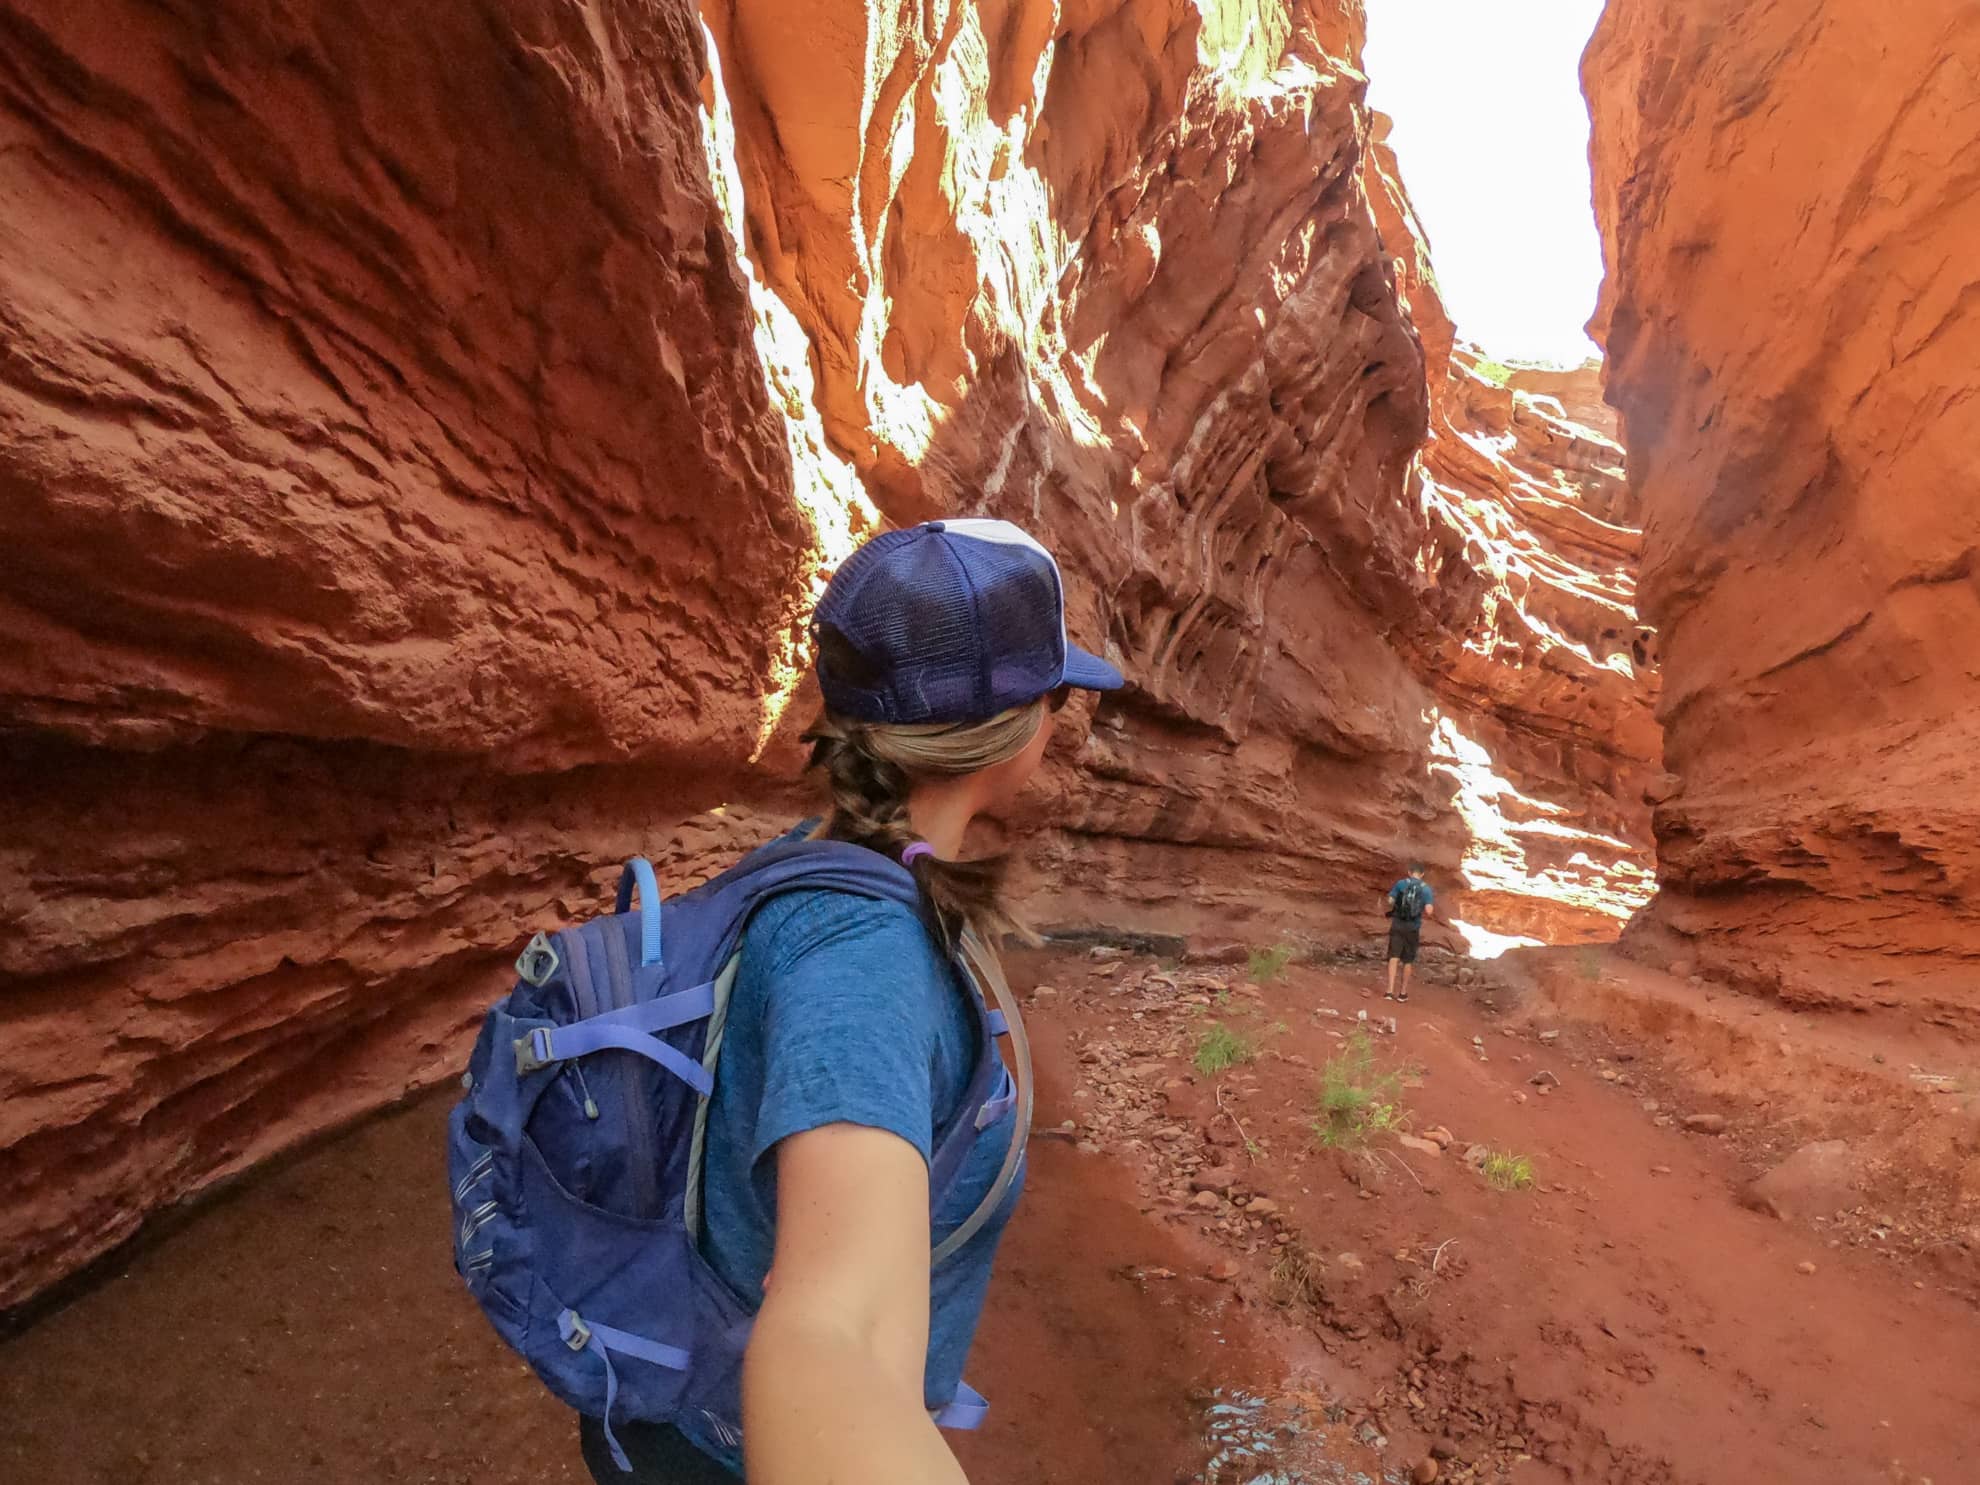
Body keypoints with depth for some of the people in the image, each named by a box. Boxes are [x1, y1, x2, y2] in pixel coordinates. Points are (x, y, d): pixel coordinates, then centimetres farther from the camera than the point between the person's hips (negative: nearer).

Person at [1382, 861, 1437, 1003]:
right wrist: (1432, 899, 10)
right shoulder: (1426, 888, -2)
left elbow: (1389, 901, -6)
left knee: (1394, 957, 1)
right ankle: (1403, 992, 22)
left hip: (1397, 925, 0)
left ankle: (1390, 991, -9)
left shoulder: (1400, 884, -1)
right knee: (1408, 961, 13)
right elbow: (1429, 911, -10)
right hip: (1413, 928, 0)